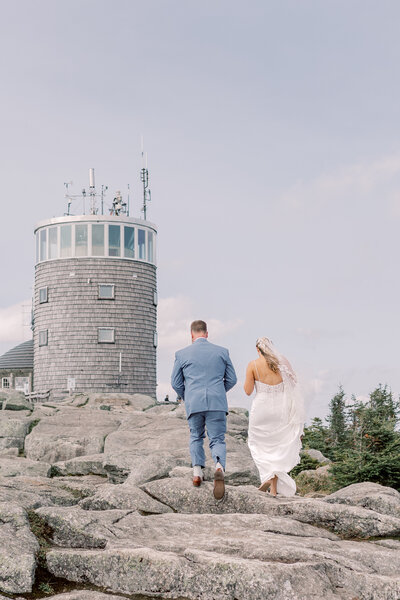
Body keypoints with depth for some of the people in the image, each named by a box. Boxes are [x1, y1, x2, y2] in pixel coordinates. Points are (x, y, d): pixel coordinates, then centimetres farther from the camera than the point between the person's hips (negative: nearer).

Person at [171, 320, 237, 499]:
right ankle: (219, 466, -24)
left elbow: (176, 383, 7)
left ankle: (197, 472, 8)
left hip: (193, 404, 0)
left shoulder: (182, 354, 4)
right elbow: (232, 379, 10)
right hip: (217, 403, 0)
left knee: (196, 438, 21)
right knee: (217, 440, 3)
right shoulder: (222, 352, 7)